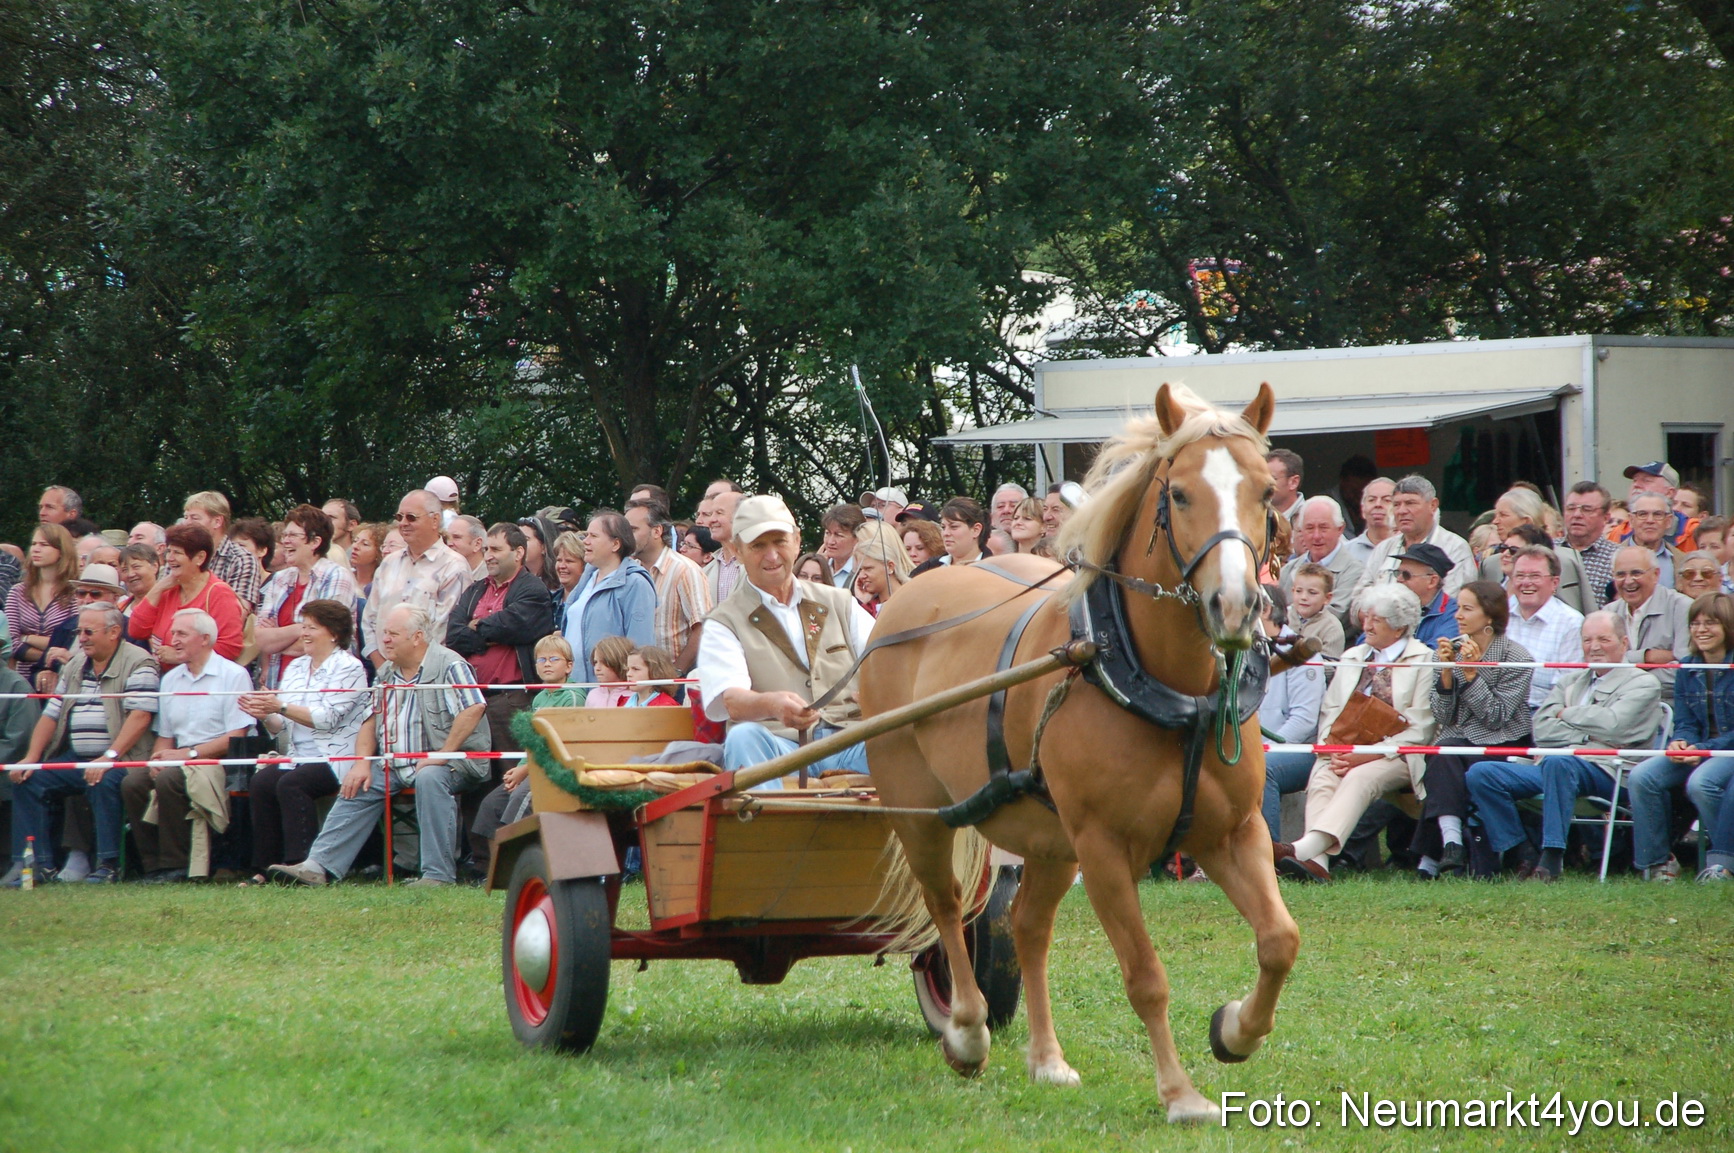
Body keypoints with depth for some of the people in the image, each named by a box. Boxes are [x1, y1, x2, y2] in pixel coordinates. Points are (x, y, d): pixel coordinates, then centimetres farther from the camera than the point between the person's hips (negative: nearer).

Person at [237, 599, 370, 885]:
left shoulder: (348, 668, -3)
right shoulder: (296, 667, 18)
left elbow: (326, 718, -16)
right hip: (299, 758, 6)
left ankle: (301, 863, -29)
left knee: (291, 784, -31)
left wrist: (280, 706, -22)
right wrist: (265, 714, -8)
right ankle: (264, 867, -20)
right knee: (260, 782, -21)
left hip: (334, 758, -6)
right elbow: (281, 725, 15)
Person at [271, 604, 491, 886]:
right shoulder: (387, 673, 15)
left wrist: (442, 755, -25)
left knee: (430, 778, -36)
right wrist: (362, 763, -4)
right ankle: (319, 866, -14)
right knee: (357, 787, -8)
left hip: (452, 762, -8)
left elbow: (474, 709, -23)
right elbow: (370, 722, 14)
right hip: (397, 764, 8)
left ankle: (439, 874, -33)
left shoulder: (449, 666, -9)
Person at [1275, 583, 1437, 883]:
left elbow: (1419, 729, -5)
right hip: (1344, 752, 5)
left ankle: (1305, 848, -55)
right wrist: (1333, 750, -5)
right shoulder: (1352, 658, 23)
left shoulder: (1424, 661, 4)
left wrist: (1366, 756, -15)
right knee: (1322, 778, -28)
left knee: (1360, 778, -35)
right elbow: (1329, 711, 17)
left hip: (1395, 757, -5)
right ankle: (1316, 861, -47)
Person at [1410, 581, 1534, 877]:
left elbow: (1496, 717, -13)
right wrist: (1447, 671, -10)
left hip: (1502, 746, -3)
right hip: (1459, 740, 3)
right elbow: (1444, 718, 3)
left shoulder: (1517, 658, -6)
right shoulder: (1455, 651, 7)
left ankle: (1432, 855, -28)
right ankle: (1451, 843, -46)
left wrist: (1471, 673, -19)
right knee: (1442, 755, -32)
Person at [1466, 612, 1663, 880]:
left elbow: (1612, 724, -9)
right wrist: (1589, 734, -3)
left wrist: (1567, 714, 6)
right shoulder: (1571, 681, 26)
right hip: (1551, 766, 6)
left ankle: (1552, 858, -38)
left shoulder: (1643, 684, 10)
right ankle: (1524, 855, -13)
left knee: (1557, 762, -40)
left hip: (1605, 771, -6)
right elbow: (1542, 729, 11)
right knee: (1480, 773, -14)